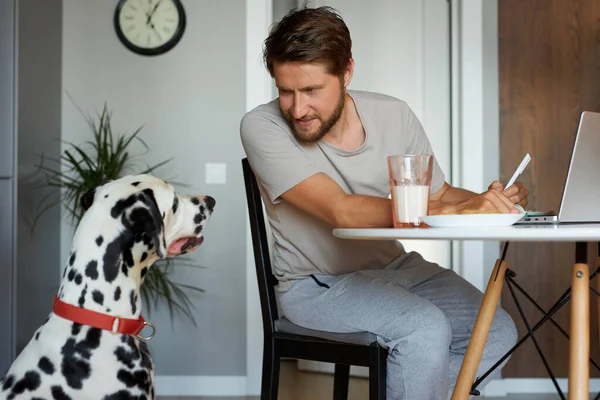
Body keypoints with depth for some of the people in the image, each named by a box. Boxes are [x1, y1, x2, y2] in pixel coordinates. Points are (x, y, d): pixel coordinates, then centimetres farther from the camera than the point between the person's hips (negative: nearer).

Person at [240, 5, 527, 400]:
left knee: (498, 332, -10)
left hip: (394, 266, 5)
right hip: (316, 285, -5)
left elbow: (440, 195, 5)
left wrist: (489, 201, -19)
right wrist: (457, 210, -36)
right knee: (425, 329, -29)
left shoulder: (394, 115, -5)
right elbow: (342, 210, -28)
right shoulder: (262, 127, -18)